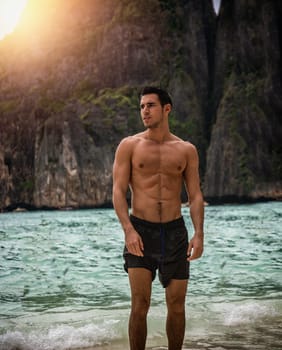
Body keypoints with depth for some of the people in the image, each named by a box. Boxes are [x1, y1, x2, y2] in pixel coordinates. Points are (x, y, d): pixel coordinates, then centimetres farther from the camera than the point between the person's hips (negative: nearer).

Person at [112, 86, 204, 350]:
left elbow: (195, 195, 5)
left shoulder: (187, 150, 8)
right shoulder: (129, 146, 2)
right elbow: (118, 191, -3)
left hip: (175, 232, 2)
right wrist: (128, 229, -16)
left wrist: (199, 233, -8)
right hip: (140, 231, -2)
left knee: (177, 305, 7)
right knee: (140, 304, -8)